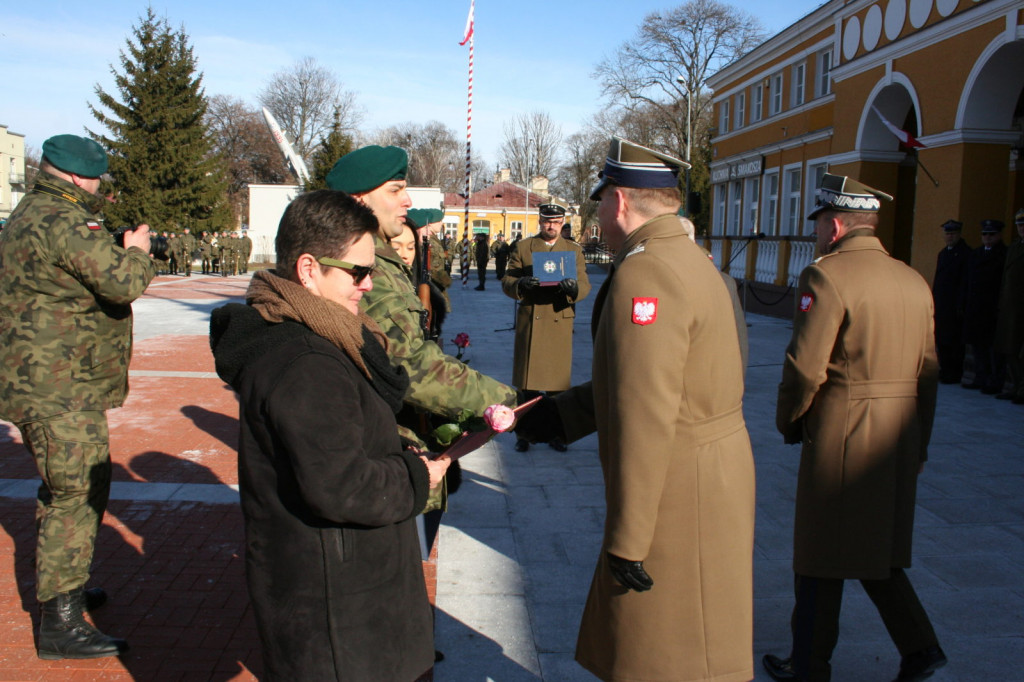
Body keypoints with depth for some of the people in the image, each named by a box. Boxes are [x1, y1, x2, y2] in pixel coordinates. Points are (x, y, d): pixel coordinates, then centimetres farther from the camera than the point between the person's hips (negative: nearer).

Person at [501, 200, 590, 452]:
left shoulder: (574, 249, 11)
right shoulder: (523, 247, 8)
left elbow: (585, 285, 2)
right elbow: (506, 282, 4)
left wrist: (573, 287, -23)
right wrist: (520, 284, -20)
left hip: (560, 322, 1)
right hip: (530, 322, -1)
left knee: (558, 383, 5)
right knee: (526, 383, 3)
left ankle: (556, 433, 18)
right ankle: (524, 434, 13)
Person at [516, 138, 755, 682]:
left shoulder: (644, 273, -21)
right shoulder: (687, 259, 12)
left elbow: (644, 419, -26)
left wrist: (626, 540, -21)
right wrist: (562, 412, 17)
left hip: (678, 490, -10)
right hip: (707, 475, 10)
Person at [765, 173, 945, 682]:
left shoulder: (826, 276, -14)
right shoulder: (914, 281, 8)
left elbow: (805, 368, -19)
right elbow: (928, 372, 12)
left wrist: (788, 421, -1)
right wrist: (918, 445, 20)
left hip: (839, 436, -7)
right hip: (898, 441, 7)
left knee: (823, 560, 7)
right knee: (879, 549, 23)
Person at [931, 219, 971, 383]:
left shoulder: (966, 253, -8)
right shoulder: (943, 253, 17)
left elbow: (965, 282, -13)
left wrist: (960, 305, -17)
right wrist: (933, 300, 12)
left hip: (954, 305, -8)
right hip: (940, 304, 8)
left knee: (953, 340, -3)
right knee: (940, 338, 10)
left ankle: (954, 374, 4)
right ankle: (944, 370, 19)